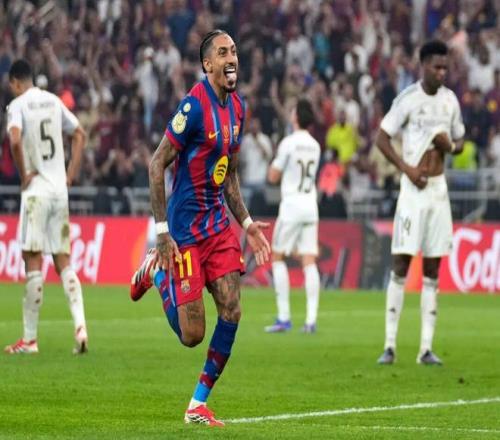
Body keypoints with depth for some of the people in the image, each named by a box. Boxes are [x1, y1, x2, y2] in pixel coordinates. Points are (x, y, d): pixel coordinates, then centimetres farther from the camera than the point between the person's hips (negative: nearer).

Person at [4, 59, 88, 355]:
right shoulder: (54, 101, 12)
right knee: (63, 261, 8)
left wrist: (24, 175, -10)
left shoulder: (18, 105, -6)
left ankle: (30, 338, -2)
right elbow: (80, 135, 18)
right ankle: (80, 325, -9)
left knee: (33, 260, -3)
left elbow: (15, 140, -23)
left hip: (36, 190, -5)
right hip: (60, 191, 5)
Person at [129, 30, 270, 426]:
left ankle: (199, 405, 7)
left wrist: (246, 222, 14)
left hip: (218, 224, 7)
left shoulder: (237, 107, 7)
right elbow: (157, 165, -15)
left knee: (232, 311, -5)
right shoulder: (194, 107, -18)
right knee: (192, 334, -4)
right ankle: (156, 271, 25)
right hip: (185, 228, -7)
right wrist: (162, 232, -18)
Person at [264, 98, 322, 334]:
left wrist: (274, 163, 13)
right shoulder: (314, 146, 8)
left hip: (291, 204, -5)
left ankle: (284, 318, -2)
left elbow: (273, 177, -5)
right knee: (309, 261, 1)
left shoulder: (288, 143, -10)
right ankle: (311, 320, -7)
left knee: (278, 257, 5)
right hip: (310, 206, 5)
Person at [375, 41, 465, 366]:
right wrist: (407, 168, -17)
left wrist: (450, 146, -4)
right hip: (413, 190, -5)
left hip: (439, 189, 6)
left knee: (432, 271, 4)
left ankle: (426, 348, 5)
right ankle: (390, 345, -4)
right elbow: (382, 138, -7)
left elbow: (459, 142, 20)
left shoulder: (450, 100, 10)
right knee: (401, 265, -7)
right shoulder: (408, 99, -7)